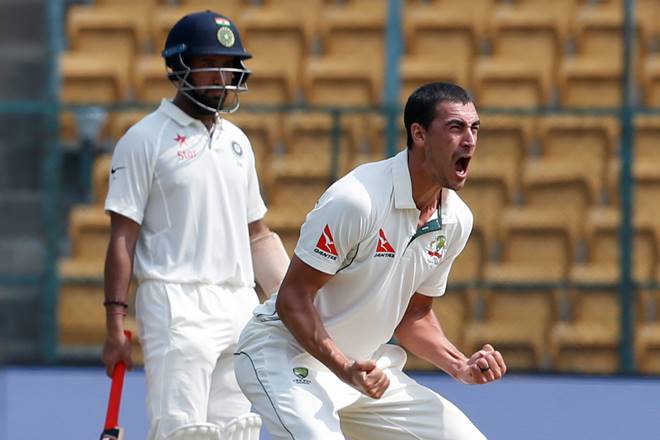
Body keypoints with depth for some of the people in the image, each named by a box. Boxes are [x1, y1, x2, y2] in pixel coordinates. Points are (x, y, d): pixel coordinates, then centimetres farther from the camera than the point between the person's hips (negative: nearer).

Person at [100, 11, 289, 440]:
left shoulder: (237, 141, 18)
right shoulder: (145, 140, -2)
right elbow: (122, 238, -5)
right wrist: (115, 325, -12)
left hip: (241, 306, 7)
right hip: (178, 304, -7)